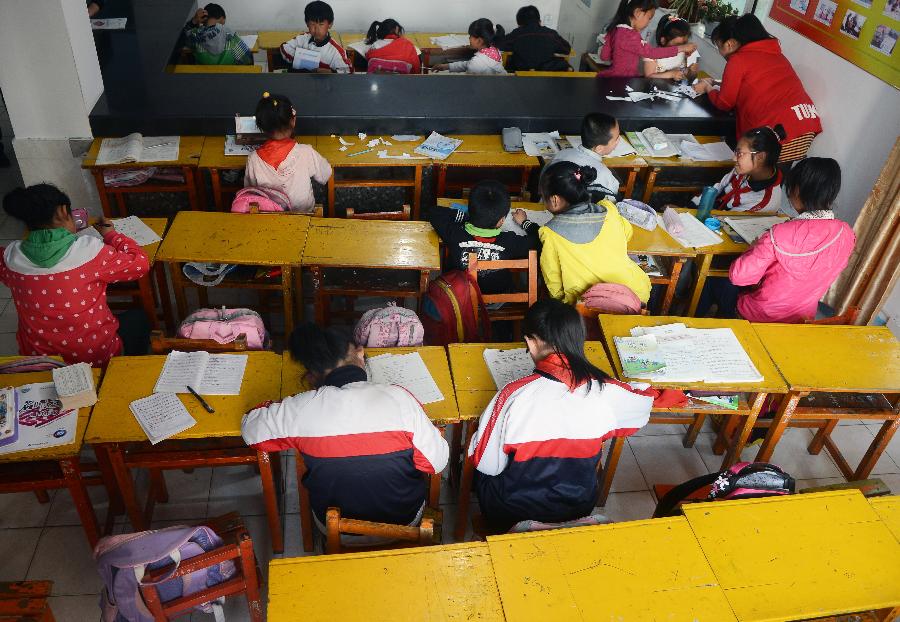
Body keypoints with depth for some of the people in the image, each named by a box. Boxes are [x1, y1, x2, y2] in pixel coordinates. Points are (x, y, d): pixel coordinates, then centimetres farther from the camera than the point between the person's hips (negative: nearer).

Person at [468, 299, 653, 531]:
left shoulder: (515, 394, -31)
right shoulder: (605, 391, -21)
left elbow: (487, 465, -20)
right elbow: (645, 402, 2)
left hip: (512, 513, -3)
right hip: (578, 509, 3)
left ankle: (498, 530, 43)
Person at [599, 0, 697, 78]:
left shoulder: (617, 29, 7)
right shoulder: (629, 35, -22)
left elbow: (604, 56, 12)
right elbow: (651, 52, -26)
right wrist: (681, 48, -20)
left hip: (614, 78, 10)